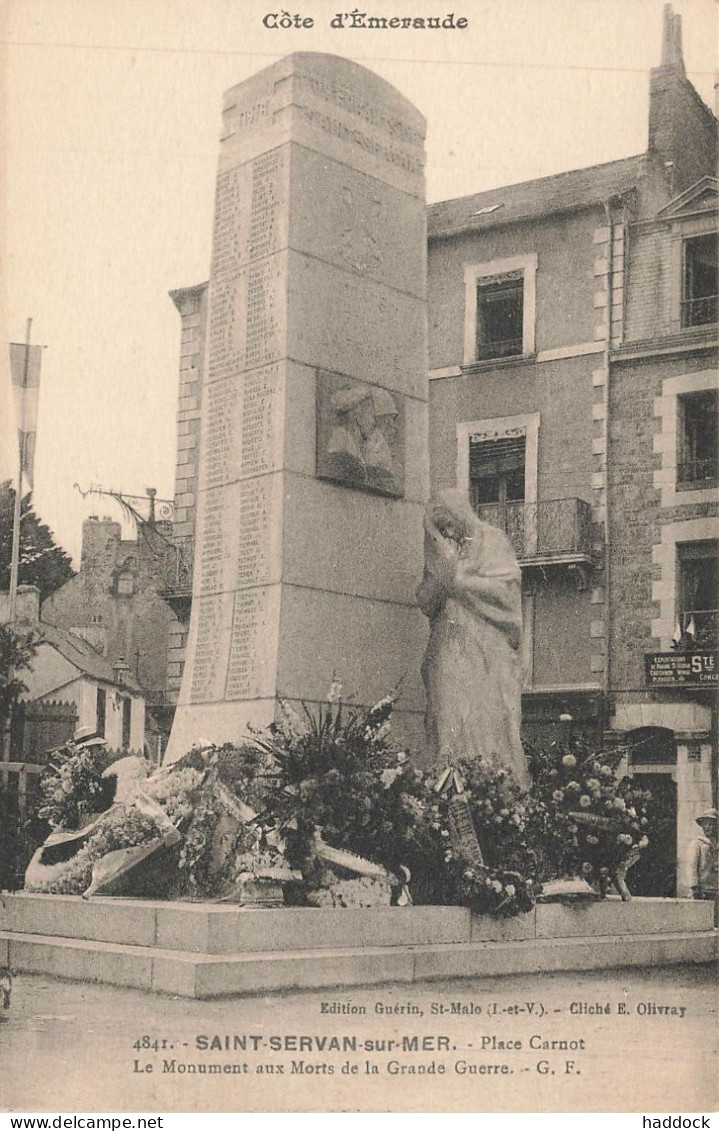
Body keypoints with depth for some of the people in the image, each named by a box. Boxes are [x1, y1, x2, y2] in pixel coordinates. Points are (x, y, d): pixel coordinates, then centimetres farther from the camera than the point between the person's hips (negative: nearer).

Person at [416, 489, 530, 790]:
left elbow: (506, 588, -6)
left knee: (490, 715, -11)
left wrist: (458, 579, -7)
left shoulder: (491, 541, 5)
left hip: (488, 647, -3)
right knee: (449, 717, -10)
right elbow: (424, 601, 13)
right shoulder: (438, 552, 18)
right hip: (449, 648, 3)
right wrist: (439, 580, -6)